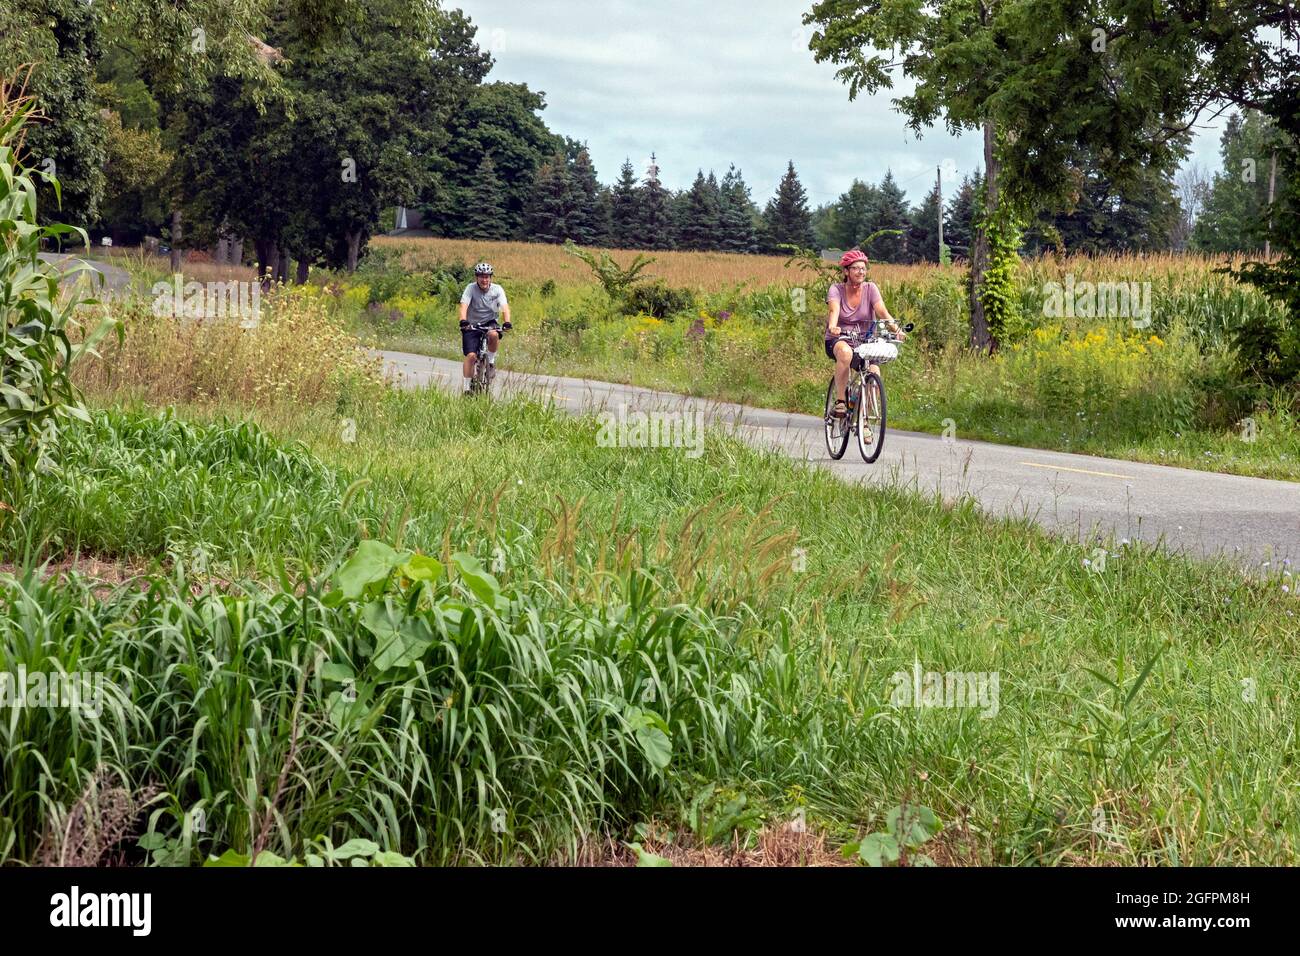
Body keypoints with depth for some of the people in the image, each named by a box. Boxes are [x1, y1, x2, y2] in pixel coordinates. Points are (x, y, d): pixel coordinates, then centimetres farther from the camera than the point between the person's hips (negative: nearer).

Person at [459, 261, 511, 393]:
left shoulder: (497, 289, -9)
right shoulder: (471, 288, -13)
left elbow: (505, 307, -20)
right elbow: (464, 306, -25)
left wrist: (507, 322, -39)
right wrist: (463, 321, -44)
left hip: (490, 323, 1)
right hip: (472, 325, -1)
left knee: (493, 334, -35)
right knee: (471, 356, -16)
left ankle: (491, 361, -8)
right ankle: (467, 389, -8)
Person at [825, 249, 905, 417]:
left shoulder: (870, 288, -1)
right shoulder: (836, 289, -6)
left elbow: (882, 311, -14)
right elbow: (834, 310, -25)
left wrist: (895, 327, -34)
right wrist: (832, 327, -47)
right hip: (839, 340, -2)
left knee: (874, 374, -24)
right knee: (845, 352, -39)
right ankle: (839, 402, -26)